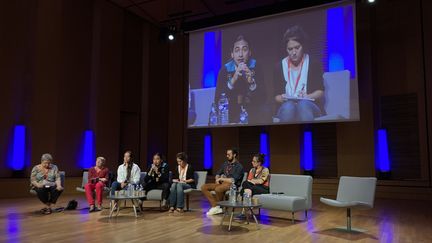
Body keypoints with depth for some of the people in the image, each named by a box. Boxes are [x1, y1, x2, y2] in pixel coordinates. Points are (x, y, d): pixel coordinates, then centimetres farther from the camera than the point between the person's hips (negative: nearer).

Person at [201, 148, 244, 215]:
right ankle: (215, 206, -17)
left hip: (232, 185, -8)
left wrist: (222, 179, -10)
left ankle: (219, 207, -12)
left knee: (218, 189, -38)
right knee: (204, 187, -10)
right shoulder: (225, 164, 17)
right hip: (222, 183, 8)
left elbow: (233, 180, -17)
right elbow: (218, 174, 24)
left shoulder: (239, 166, -6)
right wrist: (217, 179, 0)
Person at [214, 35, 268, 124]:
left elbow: (263, 98, -9)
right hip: (231, 112, -1)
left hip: (252, 110, 1)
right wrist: (233, 80, -27)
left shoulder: (256, 67, -4)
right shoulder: (225, 70, -6)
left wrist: (252, 83, -27)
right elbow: (217, 100, -15)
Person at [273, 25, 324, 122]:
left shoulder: (313, 64, 8)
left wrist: (306, 97, -15)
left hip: (309, 106, 0)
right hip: (286, 107, 1)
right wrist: (283, 98, -13)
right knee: (288, 107, -36)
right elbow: (276, 96, 10)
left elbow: (320, 91, 5)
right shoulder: (280, 67, 11)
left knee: (303, 105, -37)